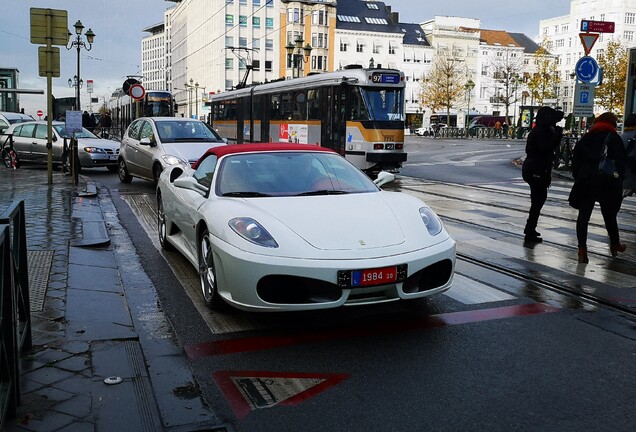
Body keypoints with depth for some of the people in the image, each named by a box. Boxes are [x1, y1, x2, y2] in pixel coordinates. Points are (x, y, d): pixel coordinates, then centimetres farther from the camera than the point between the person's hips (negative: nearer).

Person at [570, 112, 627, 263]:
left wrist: (578, 179, 12)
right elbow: (621, 163, -5)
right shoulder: (615, 139, -1)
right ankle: (615, 244, 29)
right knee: (609, 215, 11)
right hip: (607, 183, -2)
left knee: (583, 215, 2)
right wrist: (618, 182, 1)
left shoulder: (585, 139, 10)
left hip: (585, 182, 2)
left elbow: (575, 161, 8)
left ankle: (582, 250, -4)